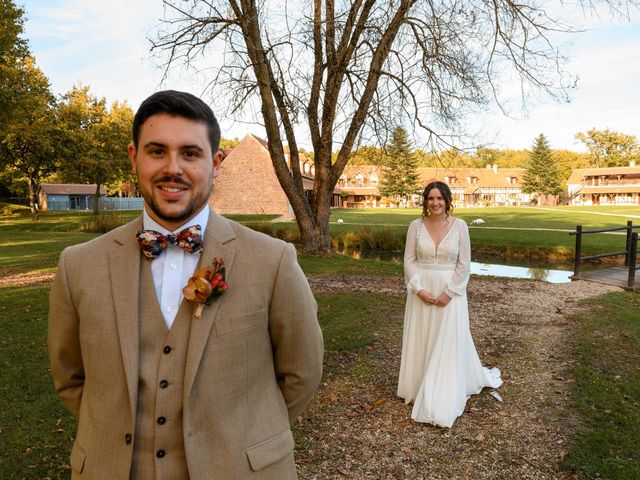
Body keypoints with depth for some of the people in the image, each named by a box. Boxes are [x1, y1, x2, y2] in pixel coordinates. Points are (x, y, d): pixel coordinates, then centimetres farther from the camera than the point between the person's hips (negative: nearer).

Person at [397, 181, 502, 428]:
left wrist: (448, 293, -11)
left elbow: (463, 264, -5)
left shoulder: (459, 226, -5)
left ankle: (443, 402, 15)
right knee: (420, 342, 10)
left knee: (448, 344, 3)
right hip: (421, 291, 2)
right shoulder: (416, 226, -2)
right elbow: (409, 260, -1)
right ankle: (421, 388, 29)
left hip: (450, 292, -1)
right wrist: (419, 289, -12)